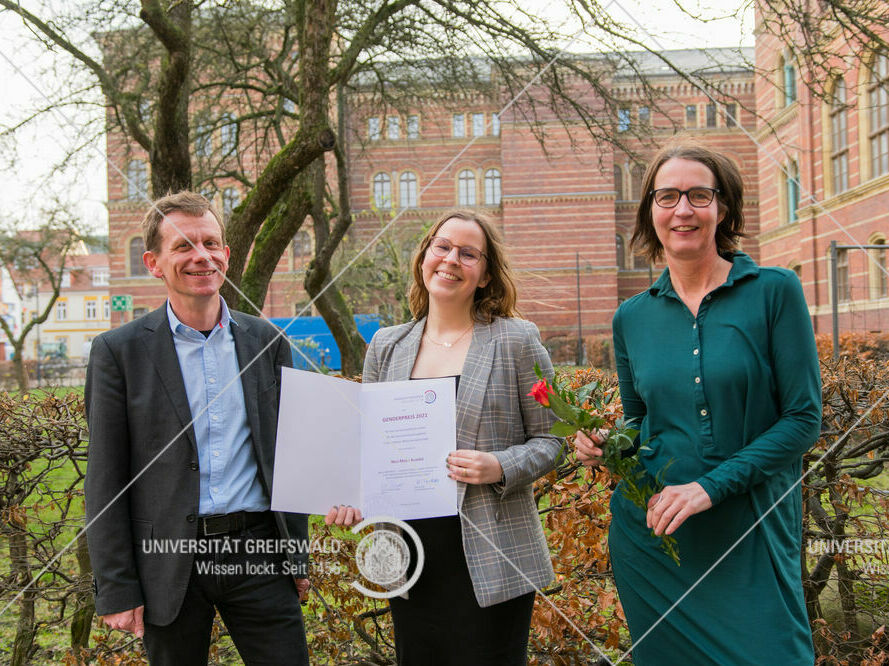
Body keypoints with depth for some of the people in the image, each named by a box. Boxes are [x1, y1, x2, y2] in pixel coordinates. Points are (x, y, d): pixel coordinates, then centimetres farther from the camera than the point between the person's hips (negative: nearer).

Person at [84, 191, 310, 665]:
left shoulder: (266, 341, 7)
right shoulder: (119, 351, -2)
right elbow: (105, 481, -3)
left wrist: (296, 556, 10)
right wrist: (116, 589, -6)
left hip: (258, 551, 2)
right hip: (169, 558, -2)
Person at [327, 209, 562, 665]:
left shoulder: (516, 341, -3)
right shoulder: (386, 347, 9)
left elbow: (551, 438, 0)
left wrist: (500, 468, -17)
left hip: (490, 559, -3)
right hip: (409, 557, 4)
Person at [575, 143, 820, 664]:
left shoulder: (774, 292, -6)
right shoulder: (632, 317, 5)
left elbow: (804, 417, -9)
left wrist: (713, 485, -18)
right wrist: (606, 446, -6)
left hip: (751, 535, -3)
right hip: (649, 535, 3)